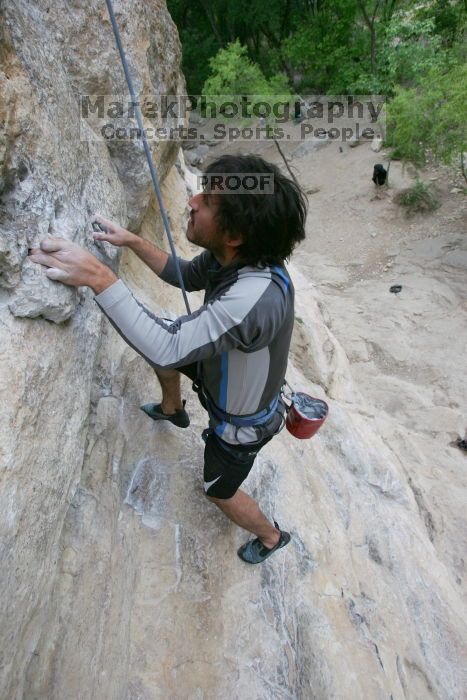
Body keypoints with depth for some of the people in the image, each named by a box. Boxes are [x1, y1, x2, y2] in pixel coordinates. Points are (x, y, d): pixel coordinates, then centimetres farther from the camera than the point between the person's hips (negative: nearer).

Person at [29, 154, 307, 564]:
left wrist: (98, 277, -44)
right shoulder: (232, 256, -17)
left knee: (220, 492, 16)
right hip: (222, 374, 8)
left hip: (243, 422, -7)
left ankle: (272, 537, 48)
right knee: (161, 349, 23)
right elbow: (187, 275, 3)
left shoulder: (256, 297, -44)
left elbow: (168, 348, -48)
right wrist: (132, 241, -5)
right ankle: (173, 411, 54)